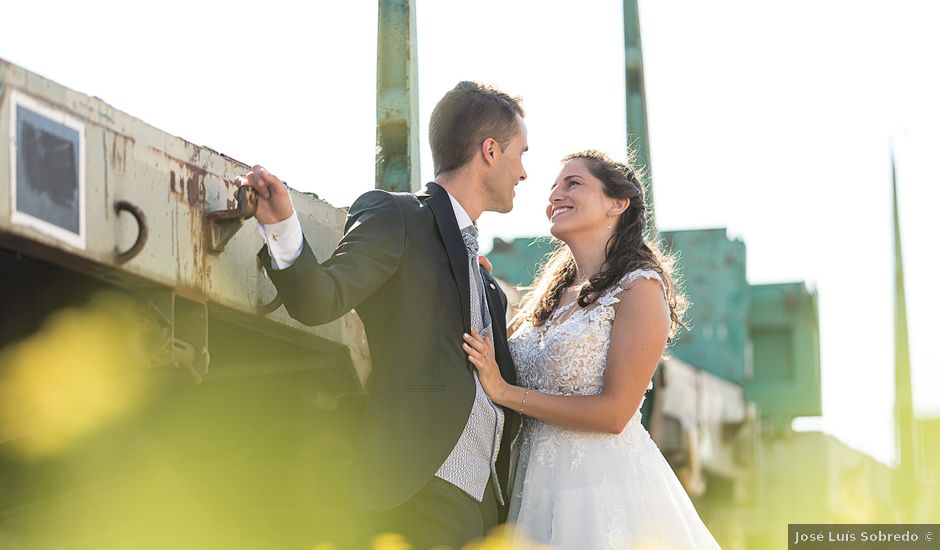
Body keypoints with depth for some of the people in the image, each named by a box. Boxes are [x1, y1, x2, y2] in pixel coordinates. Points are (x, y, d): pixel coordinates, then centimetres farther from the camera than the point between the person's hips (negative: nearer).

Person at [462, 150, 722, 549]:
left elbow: (614, 413, -14)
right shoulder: (552, 293, 13)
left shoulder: (640, 287, -8)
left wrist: (506, 392, -13)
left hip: (603, 485, -7)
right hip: (536, 484, 7)